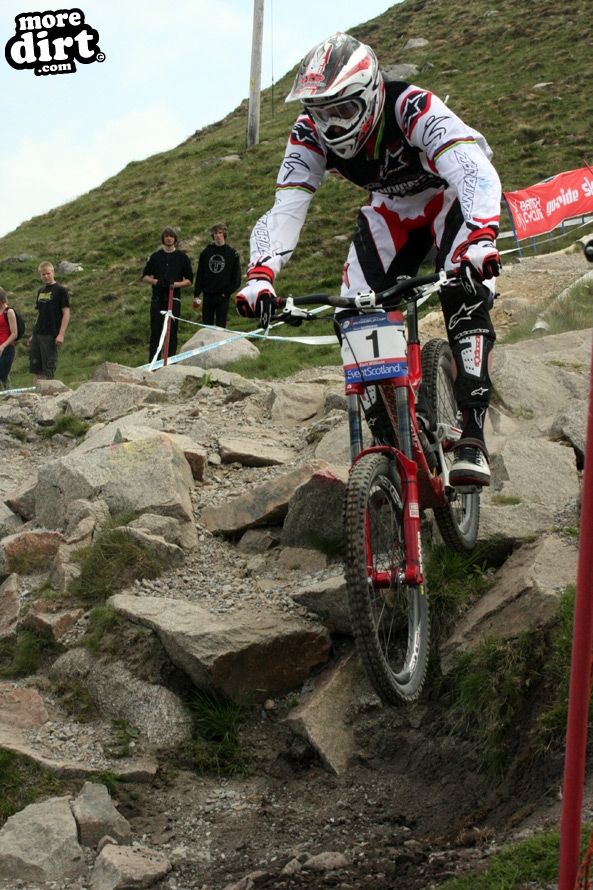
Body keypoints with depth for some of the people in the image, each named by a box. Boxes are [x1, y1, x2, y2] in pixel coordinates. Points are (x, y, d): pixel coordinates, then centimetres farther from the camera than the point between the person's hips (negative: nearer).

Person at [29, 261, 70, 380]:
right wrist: (33, 335, 18)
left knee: (48, 370, -6)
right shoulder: (41, 291, 15)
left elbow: (66, 313, -9)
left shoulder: (60, 290, -5)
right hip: (37, 334, 7)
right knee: (35, 368, 5)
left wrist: (61, 334, -18)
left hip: (51, 335, -7)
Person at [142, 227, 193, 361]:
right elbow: (145, 276, 15)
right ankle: (152, 361, 4)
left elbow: (189, 280, 6)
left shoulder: (182, 257, 6)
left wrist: (175, 284, -11)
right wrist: (156, 281, -6)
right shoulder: (155, 256, 10)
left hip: (174, 298, -1)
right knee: (155, 330, 0)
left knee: (172, 331, -2)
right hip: (157, 298, 1)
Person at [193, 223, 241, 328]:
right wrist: (196, 294, 2)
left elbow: (236, 277, 0)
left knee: (220, 327, -2)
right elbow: (200, 275, 9)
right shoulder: (206, 252, 8)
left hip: (223, 296, -3)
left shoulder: (232, 253, 0)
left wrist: (227, 292, -9)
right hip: (208, 295, 3)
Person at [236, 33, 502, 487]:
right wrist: (261, 274, -47)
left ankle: (473, 436, -28)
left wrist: (481, 237, -68)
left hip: (452, 196, -5)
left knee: (465, 296, -29)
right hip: (392, 208, 5)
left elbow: (473, 168, -50)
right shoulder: (310, 134, -24)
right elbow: (286, 208, -29)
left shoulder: (413, 107, -38)